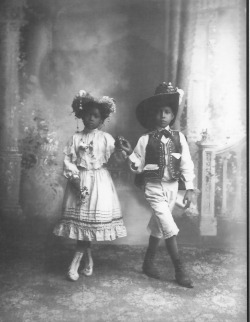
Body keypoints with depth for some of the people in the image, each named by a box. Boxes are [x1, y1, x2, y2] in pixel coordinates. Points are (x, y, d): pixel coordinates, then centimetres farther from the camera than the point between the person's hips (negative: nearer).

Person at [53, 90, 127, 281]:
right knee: (82, 220, 2)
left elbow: (119, 156, -6)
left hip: (99, 181, -1)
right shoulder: (76, 138, 3)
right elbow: (68, 160, 0)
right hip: (80, 180, 1)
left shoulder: (106, 138, 1)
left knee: (91, 221, -2)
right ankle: (88, 260, 22)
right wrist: (76, 180, -11)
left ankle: (75, 263, 8)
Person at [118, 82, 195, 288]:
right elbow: (139, 167, -2)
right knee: (169, 227, -9)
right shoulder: (145, 140, -6)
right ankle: (180, 270, 4)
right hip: (154, 187, -3)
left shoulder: (179, 137, 0)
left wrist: (189, 188, -6)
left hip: (172, 186, 3)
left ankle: (148, 263, 34)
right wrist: (130, 153, -19)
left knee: (159, 226, 15)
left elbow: (187, 164, -1)